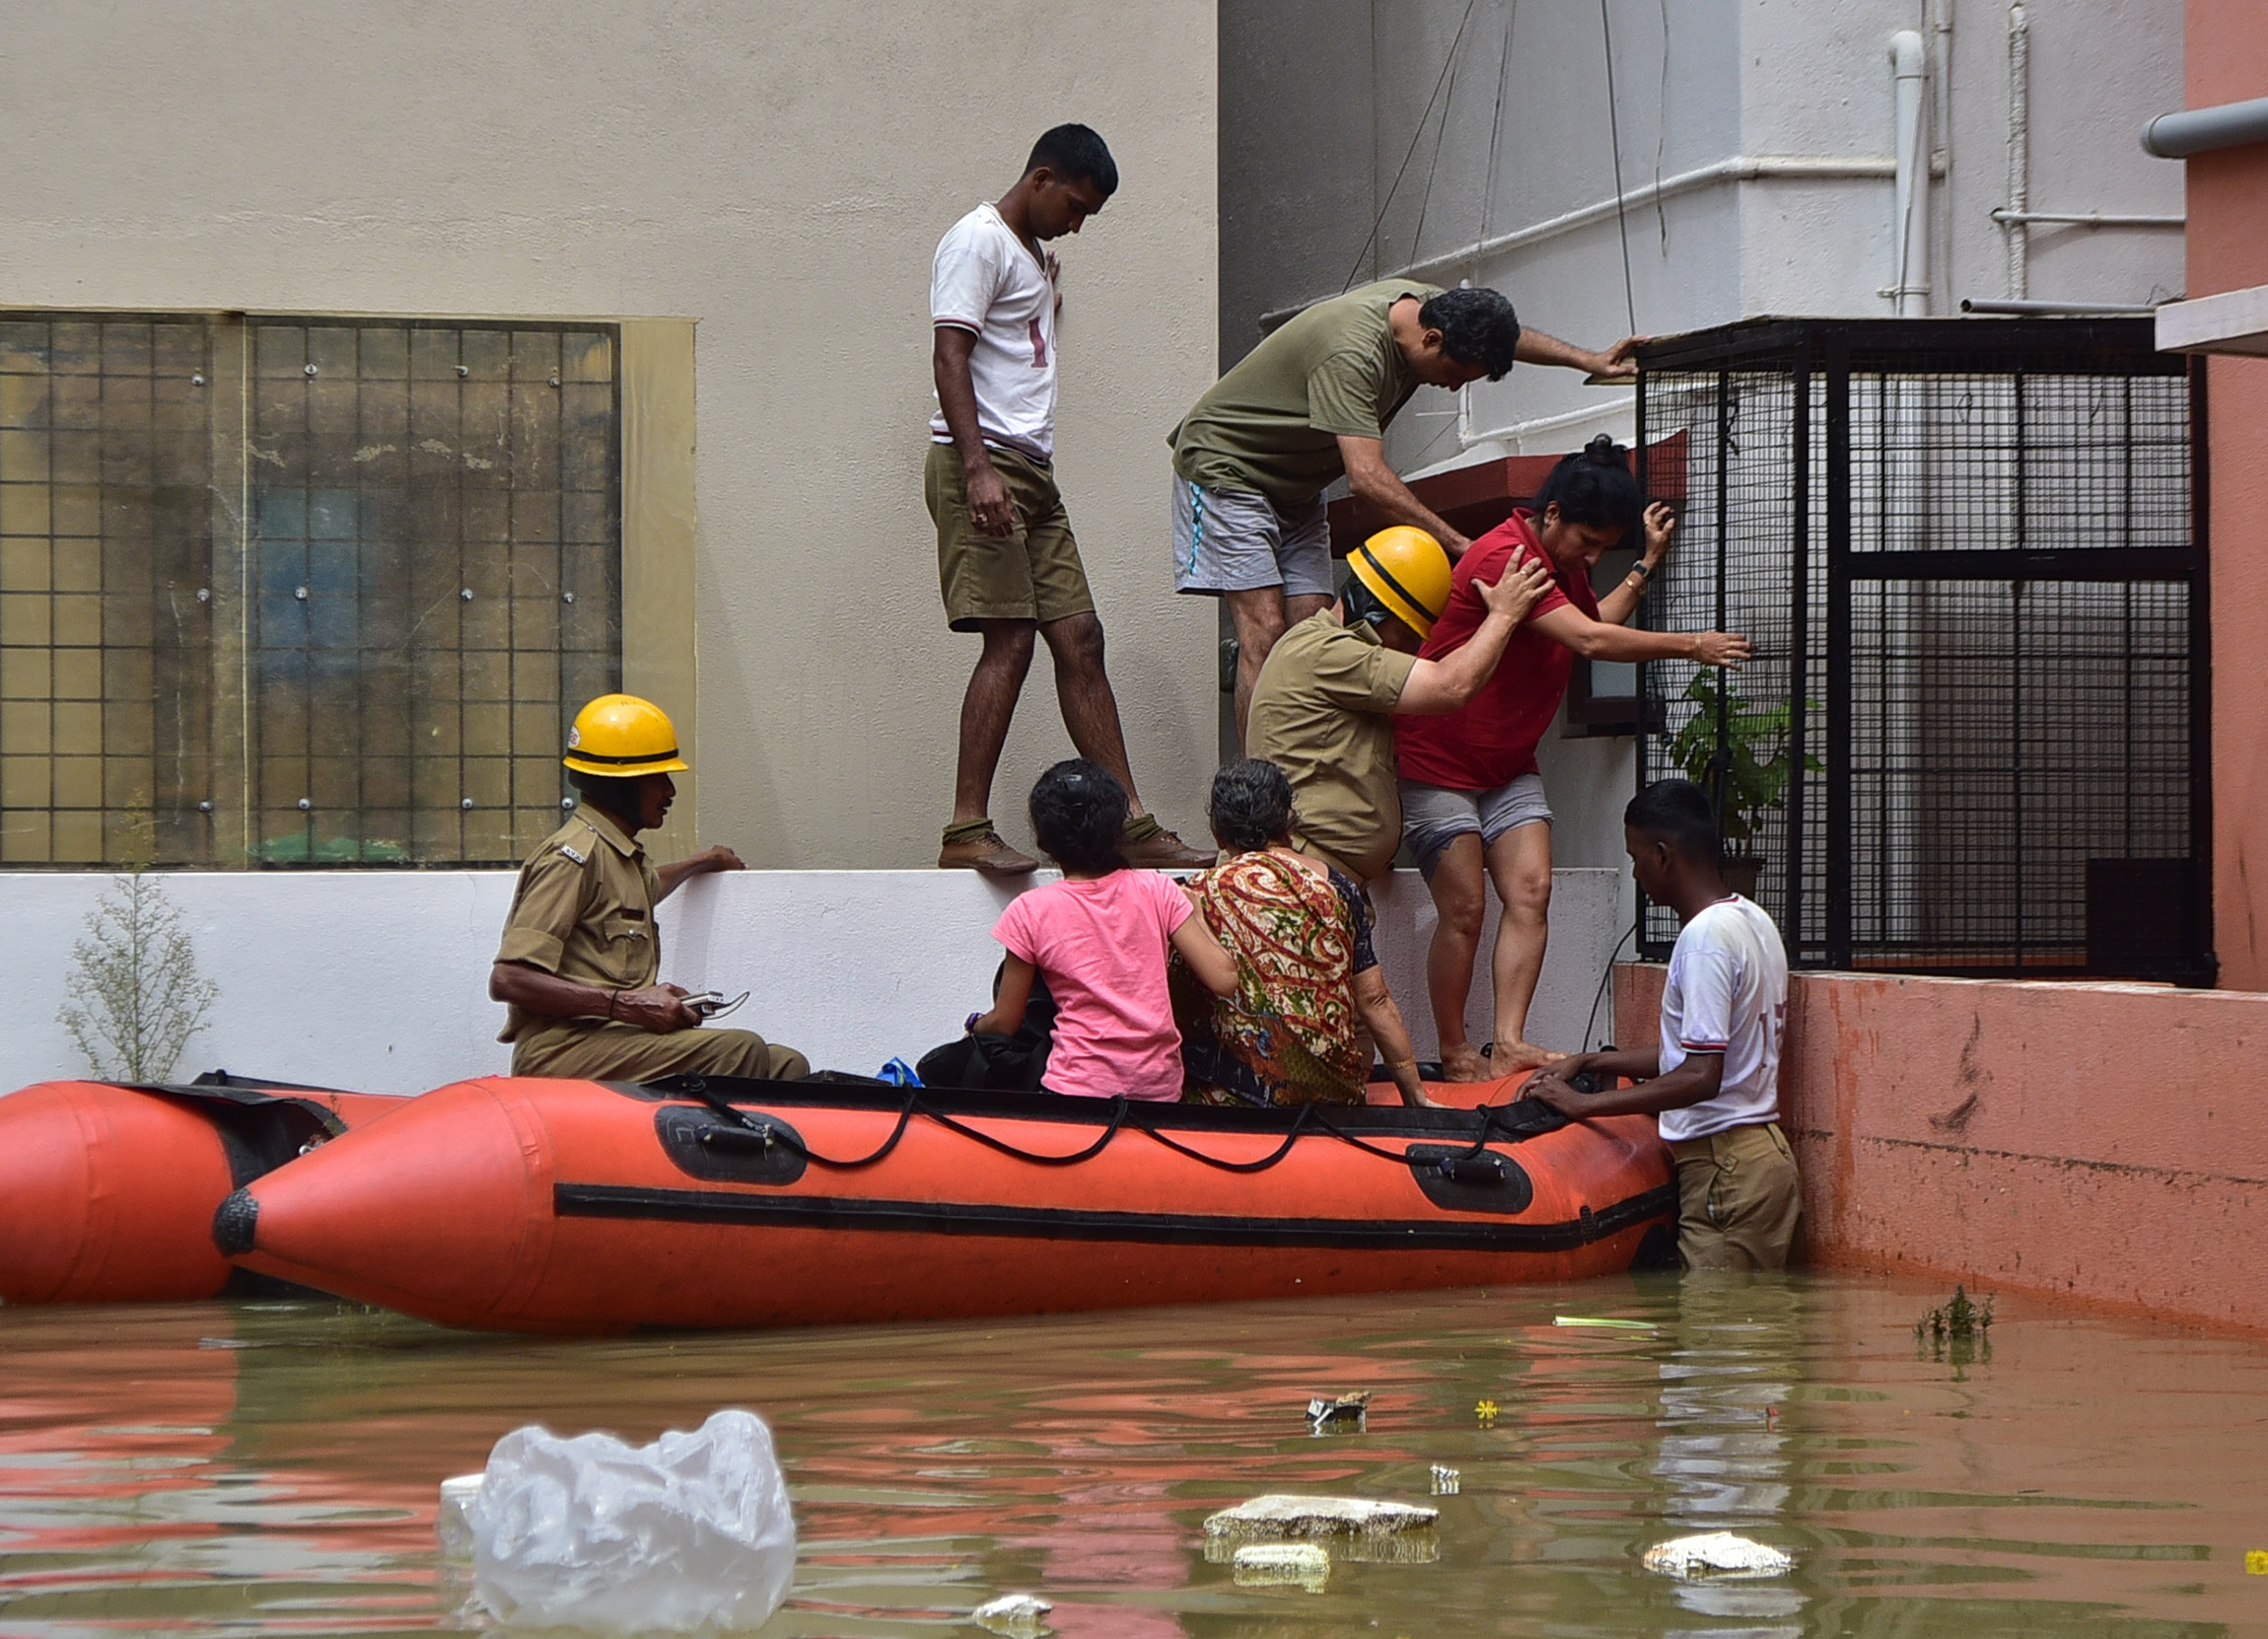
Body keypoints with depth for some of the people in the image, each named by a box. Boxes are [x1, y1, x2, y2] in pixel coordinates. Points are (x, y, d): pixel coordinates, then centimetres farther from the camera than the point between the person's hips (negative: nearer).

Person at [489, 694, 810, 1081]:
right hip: (564, 1052, -10)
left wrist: (699, 863, 66)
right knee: (741, 1050, -27)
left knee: (788, 1065, -5)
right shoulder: (573, 856, -9)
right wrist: (626, 1005, -21)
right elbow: (507, 980, -18)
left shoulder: (618, 854, 22)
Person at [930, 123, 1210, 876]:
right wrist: (978, 468, -24)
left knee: (1079, 639, 6)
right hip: (984, 461, -10)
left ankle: (1131, 823, 6)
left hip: (1032, 472, 10)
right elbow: (949, 357, -17)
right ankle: (966, 832, -15)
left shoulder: (1033, 255, 25)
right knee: (1009, 642, -15)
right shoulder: (978, 242, -6)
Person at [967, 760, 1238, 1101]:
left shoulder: (1031, 913, -4)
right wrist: (1196, 915, 15)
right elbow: (1223, 979, -3)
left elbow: (1005, 1023, 4)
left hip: (1081, 1090, -5)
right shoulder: (1156, 891, 0)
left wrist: (975, 1026, 27)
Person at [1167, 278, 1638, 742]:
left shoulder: (1423, 303, -8)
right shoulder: (1352, 354, -36)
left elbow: (1499, 334, 15)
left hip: (1294, 489, 9)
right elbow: (1367, 478, -42)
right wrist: (1459, 545, -44)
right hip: (1226, 465, -9)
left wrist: (1592, 362, 13)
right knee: (1264, 633, -20)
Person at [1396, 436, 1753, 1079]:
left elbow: (1593, 622, 22)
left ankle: (1508, 1045, -14)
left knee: (1530, 892, -8)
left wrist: (1646, 564, 15)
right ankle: (1454, 1055, 2)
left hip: (1509, 769, 9)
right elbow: (1589, 641, -27)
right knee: (1463, 910, -9)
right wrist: (1691, 646, -21)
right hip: (1438, 764, -9)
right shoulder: (1503, 556, -24)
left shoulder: (1564, 562, 9)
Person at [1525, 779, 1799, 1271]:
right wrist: (1589, 1062, 19)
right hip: (1763, 1154, 10)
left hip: (1727, 1170, -10)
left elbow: (1701, 1077, -23)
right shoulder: (1752, 921, 14)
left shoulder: (1707, 936, -17)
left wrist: (1583, 1103, -18)